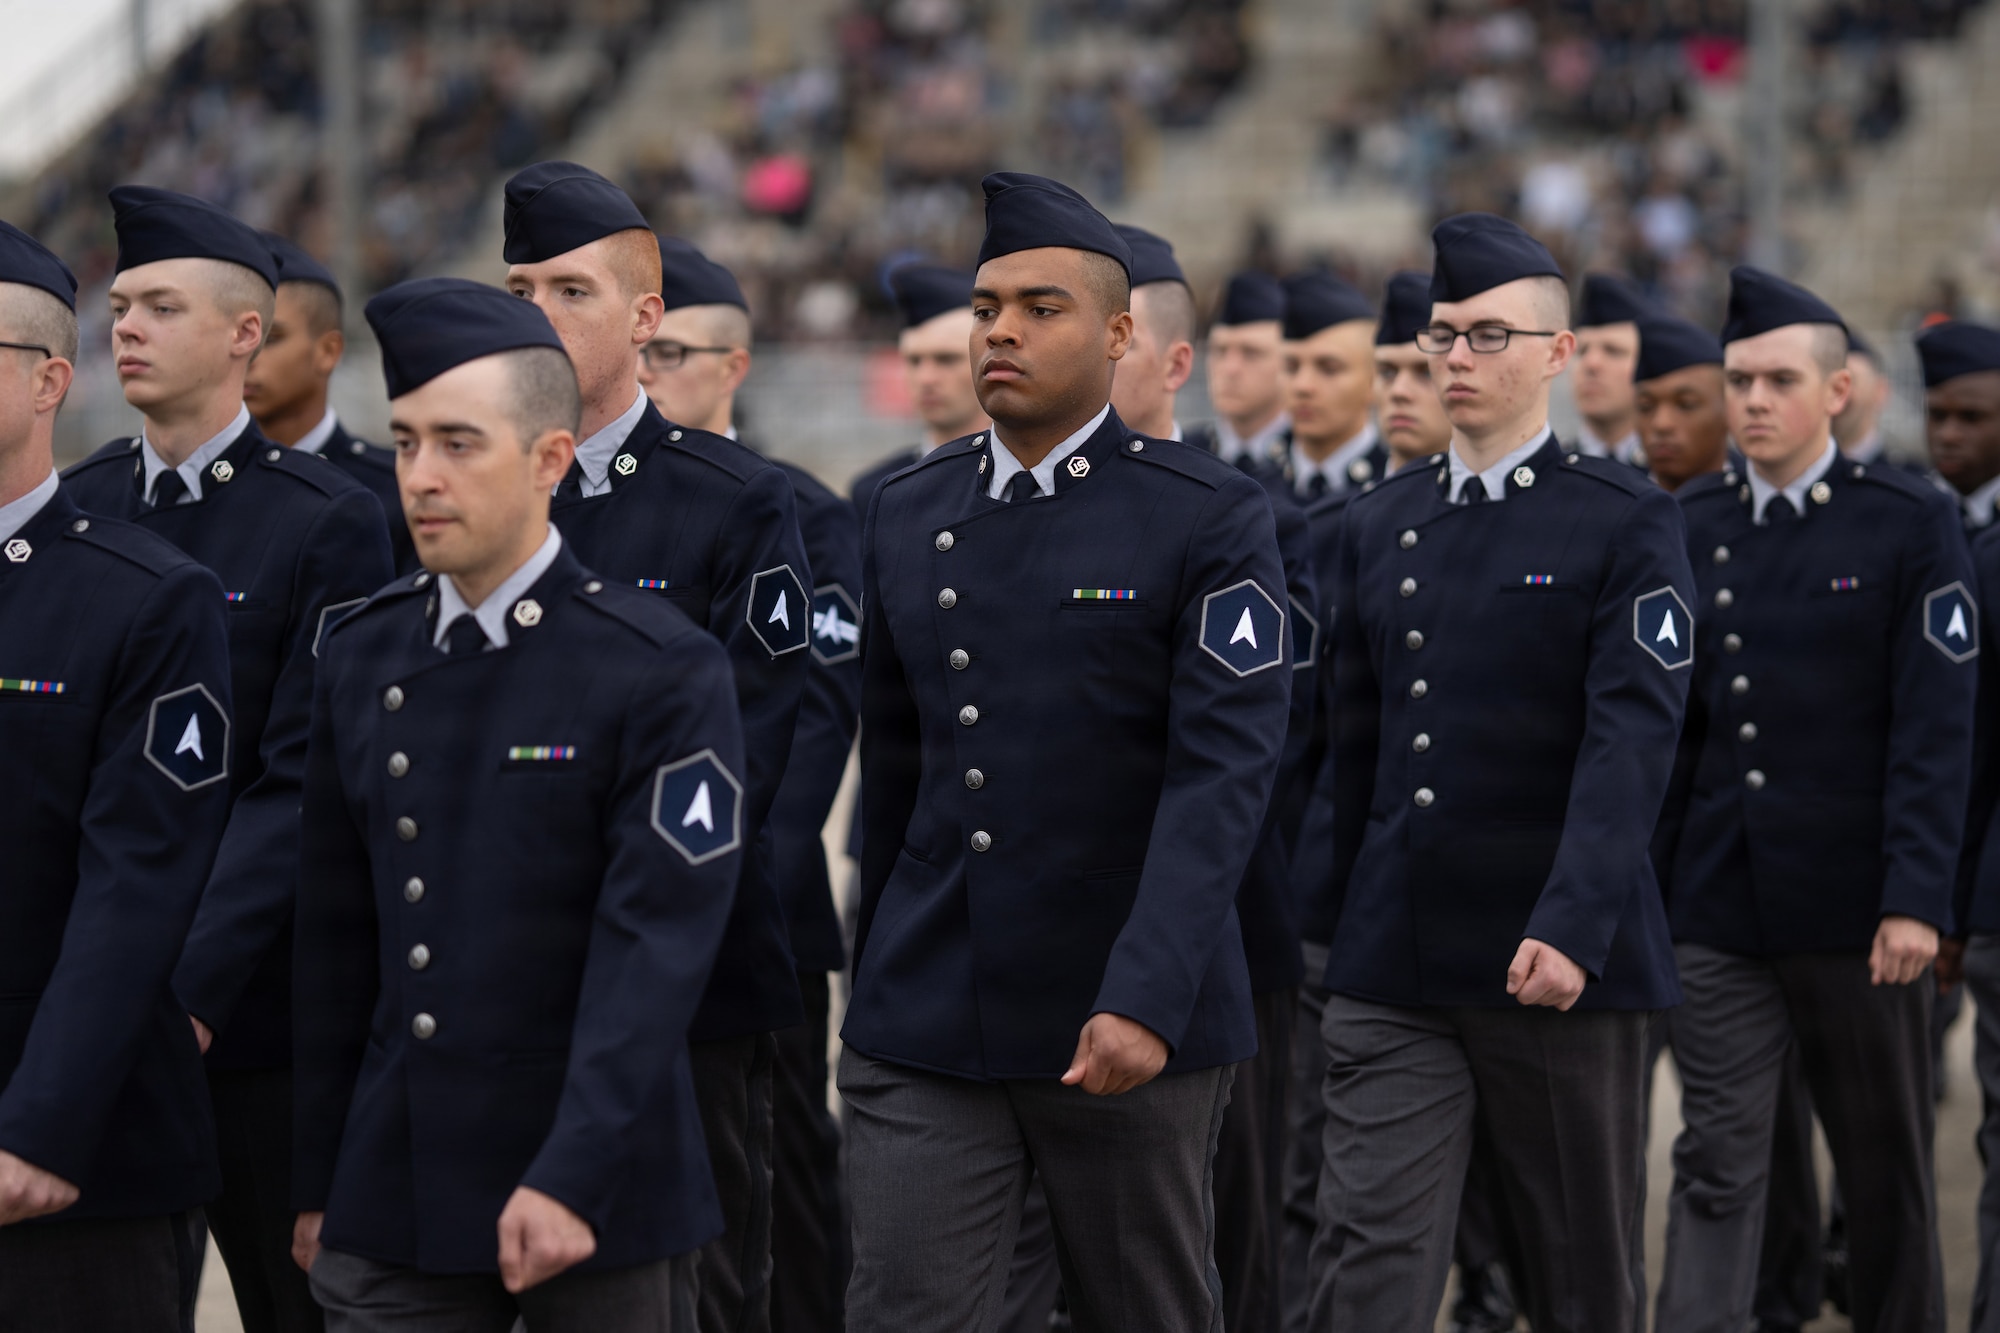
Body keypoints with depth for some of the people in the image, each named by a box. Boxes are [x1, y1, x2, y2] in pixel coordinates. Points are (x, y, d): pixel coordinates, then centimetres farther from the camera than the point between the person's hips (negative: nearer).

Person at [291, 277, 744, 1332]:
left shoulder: (663, 671, -8)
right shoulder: (360, 660, 8)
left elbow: (655, 947, -15)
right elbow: (336, 940, 12)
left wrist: (570, 1178, -22)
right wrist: (319, 1185, 12)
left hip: (602, 1200, -4)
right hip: (395, 1204, 4)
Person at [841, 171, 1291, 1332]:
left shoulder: (1212, 518, -6)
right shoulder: (908, 516, 9)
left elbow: (1225, 771, -15)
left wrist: (1146, 998, -25)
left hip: (1133, 1022, -3)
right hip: (926, 1022, 3)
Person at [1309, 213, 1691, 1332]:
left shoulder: (1628, 525, -4)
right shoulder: (1379, 527, 11)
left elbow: (1633, 739, -15)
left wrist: (1573, 928, -26)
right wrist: (1342, 922, 13)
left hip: (1565, 961, -3)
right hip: (1392, 970, 3)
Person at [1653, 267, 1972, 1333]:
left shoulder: (1910, 525, -4)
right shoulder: (1693, 527, 7)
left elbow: (1935, 730, -9)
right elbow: (1673, 725, 10)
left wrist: (1915, 899, -16)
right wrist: (1640, 882, 6)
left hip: (1856, 911, -3)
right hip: (1719, 911, 3)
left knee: (1885, 1169, 11)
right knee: (1716, 1167, -2)